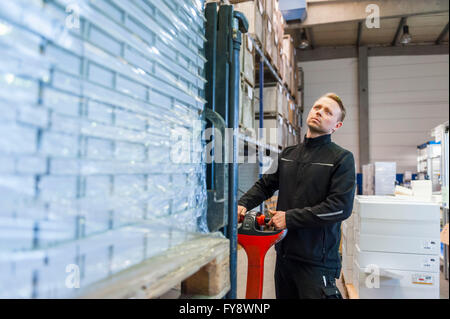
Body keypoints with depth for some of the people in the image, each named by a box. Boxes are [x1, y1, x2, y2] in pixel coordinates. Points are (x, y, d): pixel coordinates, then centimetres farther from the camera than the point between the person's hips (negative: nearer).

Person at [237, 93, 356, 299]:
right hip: (284, 253, 6)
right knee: (284, 295, 20)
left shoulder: (342, 158, -6)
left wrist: (290, 218, -17)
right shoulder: (288, 154, 11)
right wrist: (243, 203, -3)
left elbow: (341, 207, -16)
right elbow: (265, 184, 16)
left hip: (317, 259, -5)